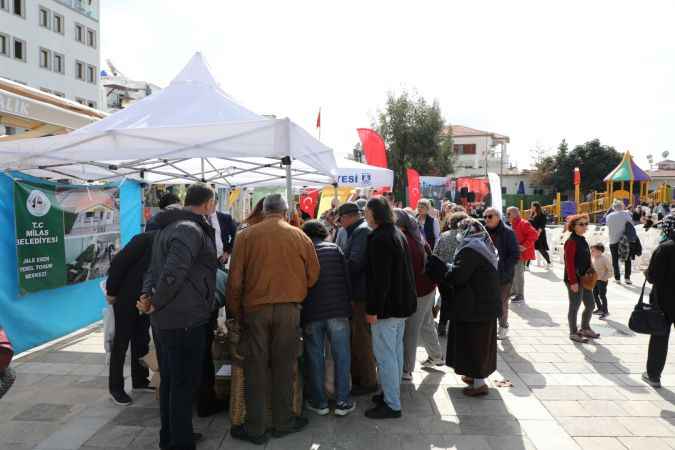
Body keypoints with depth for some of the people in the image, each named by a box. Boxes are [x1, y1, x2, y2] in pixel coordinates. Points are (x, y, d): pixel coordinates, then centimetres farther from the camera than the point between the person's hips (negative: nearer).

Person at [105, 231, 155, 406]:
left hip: (144, 299, 6)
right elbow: (119, 262, -21)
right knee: (121, 342, 3)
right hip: (126, 297, -6)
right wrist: (111, 292, -15)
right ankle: (115, 387, 14)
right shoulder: (147, 239, -25)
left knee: (142, 341, 13)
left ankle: (140, 380, 26)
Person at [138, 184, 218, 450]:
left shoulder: (168, 227, 15)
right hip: (184, 320, -10)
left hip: (164, 319, 10)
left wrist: (147, 296, 0)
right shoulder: (191, 230, -18)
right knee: (184, 383, 2)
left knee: (169, 380, 20)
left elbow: (154, 269, 15)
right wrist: (155, 304, -15)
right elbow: (173, 274, -28)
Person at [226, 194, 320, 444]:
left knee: (255, 368, 10)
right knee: (284, 367, 12)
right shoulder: (299, 236, -1)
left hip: (255, 308, 0)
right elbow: (313, 275, 3)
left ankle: (255, 429, 19)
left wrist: (235, 312, 7)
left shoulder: (246, 235, -3)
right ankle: (283, 423, 24)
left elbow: (235, 279, -3)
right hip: (289, 309, 1)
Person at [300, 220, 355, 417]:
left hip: (311, 313, 0)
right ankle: (343, 402, 12)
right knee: (342, 356, 8)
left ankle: (319, 402, 18)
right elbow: (347, 277, 5)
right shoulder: (334, 248, 8)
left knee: (315, 358, 10)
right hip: (338, 310, 0)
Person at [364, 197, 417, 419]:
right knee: (395, 351, 19)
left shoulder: (379, 239, -20)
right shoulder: (398, 234, 12)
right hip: (403, 303, 10)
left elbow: (380, 278, -24)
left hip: (387, 306, -10)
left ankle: (392, 405, 6)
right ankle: (392, 394, 32)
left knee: (385, 355, -2)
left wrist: (373, 309, -20)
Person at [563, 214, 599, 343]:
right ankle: (573, 333, 15)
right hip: (575, 280, -9)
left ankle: (585, 328, 34)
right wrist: (573, 281, -22)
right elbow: (569, 263, -21)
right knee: (575, 306, 2)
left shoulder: (582, 240, 12)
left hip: (585, 279, 9)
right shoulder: (571, 241, -17)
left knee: (590, 304, 17)